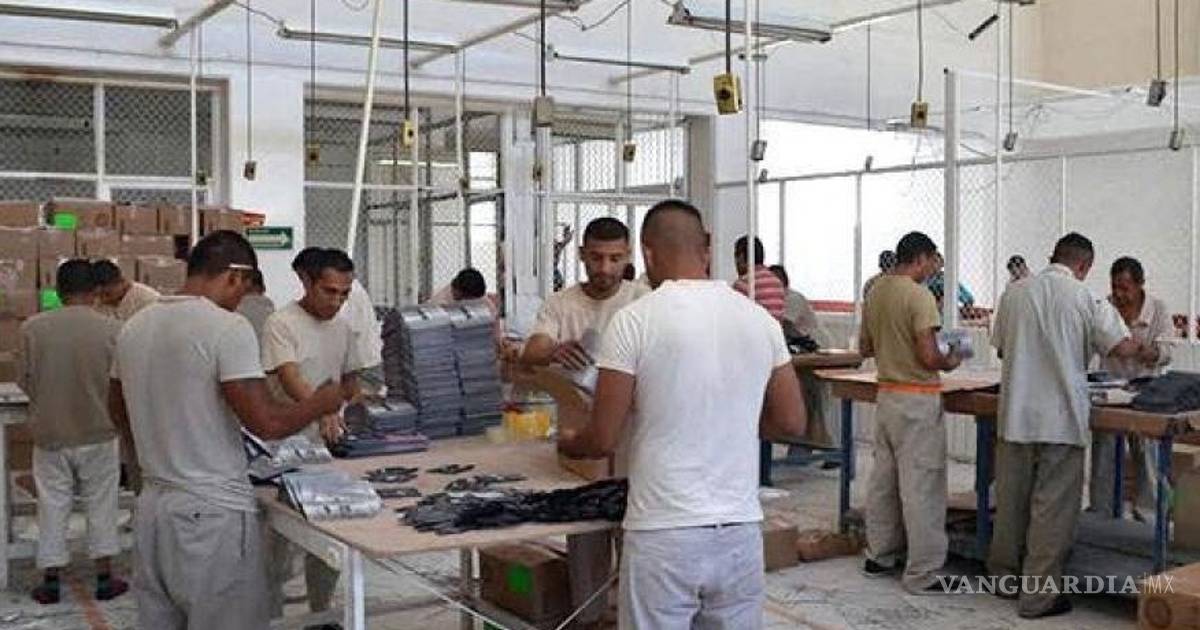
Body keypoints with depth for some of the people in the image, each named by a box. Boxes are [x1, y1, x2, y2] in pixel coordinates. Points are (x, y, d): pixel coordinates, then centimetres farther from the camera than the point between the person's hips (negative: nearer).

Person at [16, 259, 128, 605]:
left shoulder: (32, 328, -9)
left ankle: (51, 581, 20)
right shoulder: (111, 328, -12)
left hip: (50, 434, 1)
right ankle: (105, 578, 19)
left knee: (53, 507, 13)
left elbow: (24, 382, 0)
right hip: (98, 434, -1)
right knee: (101, 505, 13)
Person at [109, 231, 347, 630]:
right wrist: (321, 404, -2)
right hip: (212, 514, -7)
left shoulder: (134, 327, 7)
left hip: (152, 505, 8)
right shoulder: (227, 328, -16)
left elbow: (117, 411, 21)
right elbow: (267, 423, -20)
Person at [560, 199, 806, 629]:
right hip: (741, 530, 4)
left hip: (664, 534, -4)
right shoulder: (759, 319, 2)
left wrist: (569, 444, 14)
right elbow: (791, 423, 9)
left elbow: (603, 440, -8)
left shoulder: (634, 320, -10)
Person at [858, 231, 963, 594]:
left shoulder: (876, 293, 8)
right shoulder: (919, 296, -17)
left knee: (883, 479, 16)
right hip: (917, 399, -8)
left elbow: (866, 348, 16)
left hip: (886, 395, 8)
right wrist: (949, 363, -3)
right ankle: (922, 574, 3)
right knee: (920, 485, -2)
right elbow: (928, 358, -22)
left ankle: (879, 557, 27)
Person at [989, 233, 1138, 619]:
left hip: (1016, 413, 4)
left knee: (1011, 499, 17)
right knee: (1053, 507, 4)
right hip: (1061, 417, -4)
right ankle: (1039, 594, 9)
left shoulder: (1015, 293, 3)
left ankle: (1004, 572, 32)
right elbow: (1123, 348, -10)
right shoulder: (1085, 299, -9)